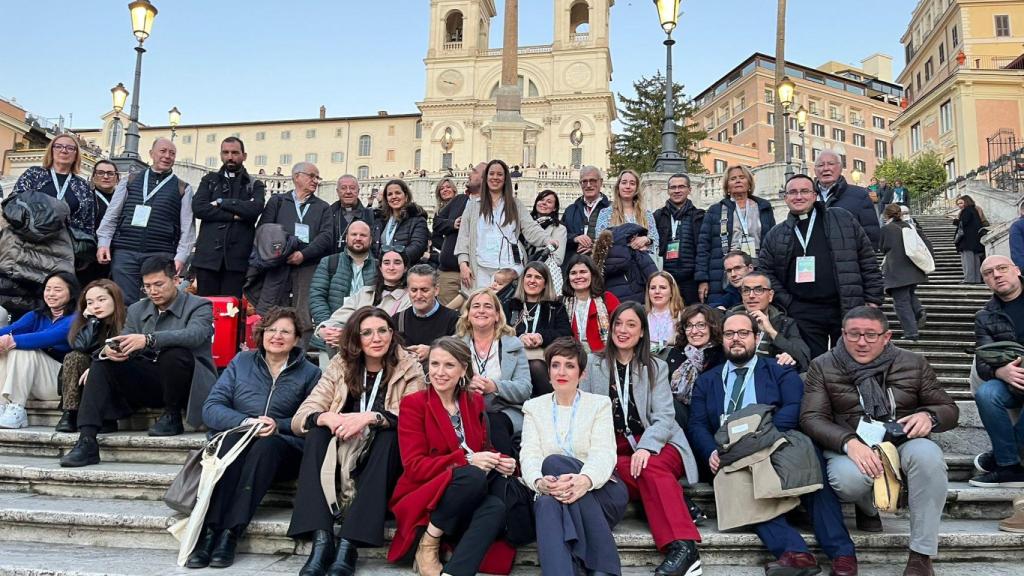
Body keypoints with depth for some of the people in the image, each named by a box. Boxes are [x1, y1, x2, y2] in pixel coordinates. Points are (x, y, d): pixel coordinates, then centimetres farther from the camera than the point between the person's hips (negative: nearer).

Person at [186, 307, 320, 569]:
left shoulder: (309, 373, 10)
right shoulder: (242, 362, 12)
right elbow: (211, 407, 1)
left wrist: (280, 426, -17)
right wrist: (245, 422, -17)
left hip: (283, 448, -1)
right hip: (236, 444, 1)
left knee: (266, 445, -34)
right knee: (233, 437, -32)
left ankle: (230, 533, -36)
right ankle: (208, 531, -37)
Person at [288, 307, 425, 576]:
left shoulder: (409, 367, -5)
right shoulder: (341, 365, 1)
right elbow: (299, 418, -5)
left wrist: (371, 417, -33)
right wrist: (327, 417, -27)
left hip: (383, 459, -2)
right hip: (343, 453, 3)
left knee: (390, 432, -31)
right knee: (317, 431, -23)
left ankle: (349, 543, -36)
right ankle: (322, 539, -33)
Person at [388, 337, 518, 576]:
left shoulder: (475, 401, 12)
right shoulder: (414, 403, -3)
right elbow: (414, 466, -11)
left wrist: (502, 461, -10)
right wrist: (466, 460, -23)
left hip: (467, 506, 4)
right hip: (422, 500, -4)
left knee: (496, 508, -32)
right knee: (473, 476, -34)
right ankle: (428, 545, -16)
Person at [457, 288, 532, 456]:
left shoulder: (514, 345, 12)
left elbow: (525, 389, 1)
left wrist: (494, 386, -18)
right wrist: (466, 386, -18)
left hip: (504, 413, 0)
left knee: (494, 425, -34)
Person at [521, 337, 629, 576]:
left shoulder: (600, 404, 9)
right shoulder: (534, 407, 14)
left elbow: (604, 454, -8)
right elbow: (529, 455, -1)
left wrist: (585, 480, -33)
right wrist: (540, 481, -27)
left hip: (599, 493, -1)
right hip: (552, 493, 1)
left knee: (554, 462, -31)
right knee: (548, 503, -35)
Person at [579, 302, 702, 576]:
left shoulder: (656, 367, 12)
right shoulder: (593, 363, 13)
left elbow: (664, 417, -1)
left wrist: (645, 447, -21)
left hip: (652, 446, -1)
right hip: (612, 450, 1)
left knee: (651, 469, -34)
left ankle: (683, 547, -40)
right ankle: (677, 505, -24)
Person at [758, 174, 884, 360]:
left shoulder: (843, 220, 6)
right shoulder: (776, 235, 9)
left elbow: (868, 262, 6)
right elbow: (765, 272, 7)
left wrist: (873, 301, 0)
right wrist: (787, 303, -2)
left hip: (848, 309, 0)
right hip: (804, 315, 1)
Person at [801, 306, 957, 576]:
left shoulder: (913, 363, 10)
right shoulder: (823, 367, 4)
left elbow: (949, 409, 14)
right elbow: (811, 418, -5)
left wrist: (929, 416, -12)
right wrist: (849, 443, -24)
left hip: (903, 443, 2)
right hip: (849, 447, -1)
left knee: (928, 456, -33)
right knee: (849, 478, -36)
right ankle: (869, 507, 3)